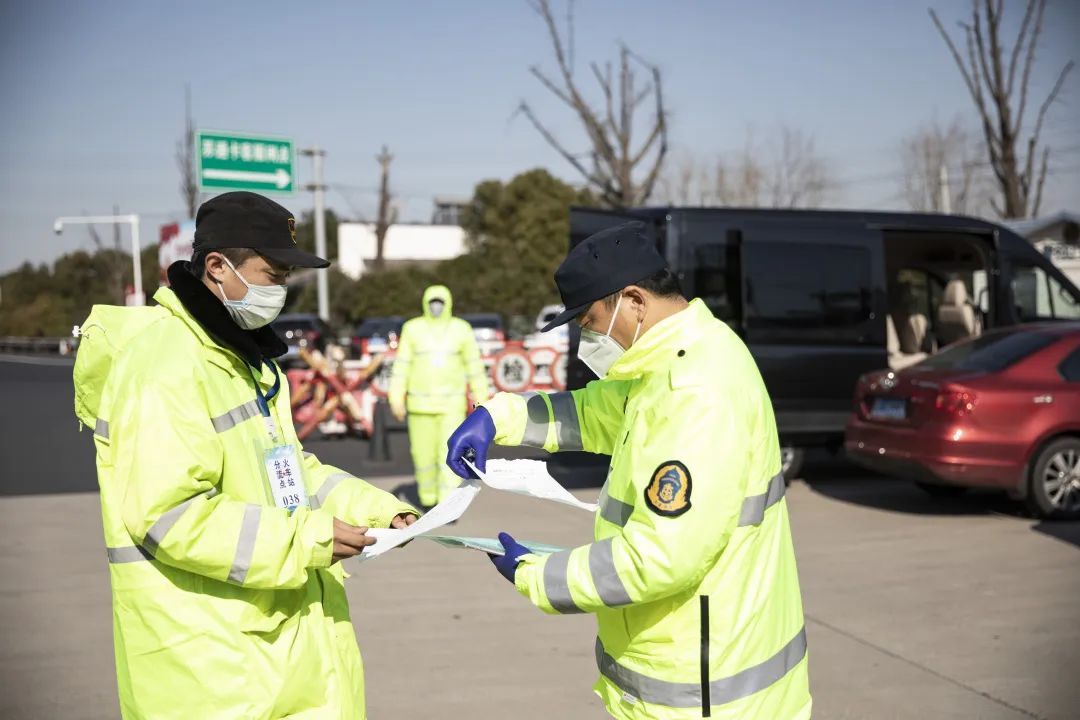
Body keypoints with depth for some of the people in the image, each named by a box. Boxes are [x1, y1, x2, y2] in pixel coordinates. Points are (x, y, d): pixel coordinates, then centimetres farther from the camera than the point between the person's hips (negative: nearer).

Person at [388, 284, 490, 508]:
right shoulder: (413, 329, -2)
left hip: (451, 403, -1)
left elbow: (474, 365, 4)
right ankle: (428, 499, 31)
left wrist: (481, 399, 5)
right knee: (423, 453, 8)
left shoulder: (461, 329, -2)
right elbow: (401, 366, -1)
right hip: (420, 402, 1)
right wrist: (396, 400, -7)